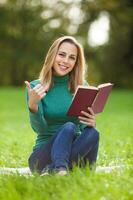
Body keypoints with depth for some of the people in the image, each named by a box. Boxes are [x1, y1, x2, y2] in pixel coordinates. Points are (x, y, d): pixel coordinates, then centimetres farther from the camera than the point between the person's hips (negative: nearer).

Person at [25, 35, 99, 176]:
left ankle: (52, 169, -43)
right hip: (43, 154, -2)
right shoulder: (35, 87, 1)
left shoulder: (82, 87, 8)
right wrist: (33, 106, -31)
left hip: (75, 151, 2)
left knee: (92, 133, -29)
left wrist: (91, 123, -20)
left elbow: (85, 125, 4)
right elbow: (39, 128, -10)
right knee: (68, 128, -31)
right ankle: (60, 168, -55)